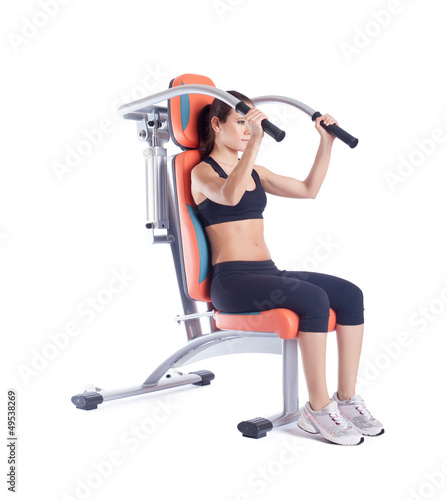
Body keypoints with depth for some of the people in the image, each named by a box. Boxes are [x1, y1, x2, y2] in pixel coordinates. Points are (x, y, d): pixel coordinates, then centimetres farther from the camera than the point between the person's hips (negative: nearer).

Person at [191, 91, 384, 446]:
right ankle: (318, 410, -19)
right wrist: (255, 143, -32)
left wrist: (327, 141, 12)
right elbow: (229, 196, -26)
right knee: (314, 299, -30)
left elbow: (308, 189, 19)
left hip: (269, 272, 7)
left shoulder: (255, 172, 20)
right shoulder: (202, 171, -2)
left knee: (350, 294, -13)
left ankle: (346, 398, -9)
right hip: (232, 280, -7)